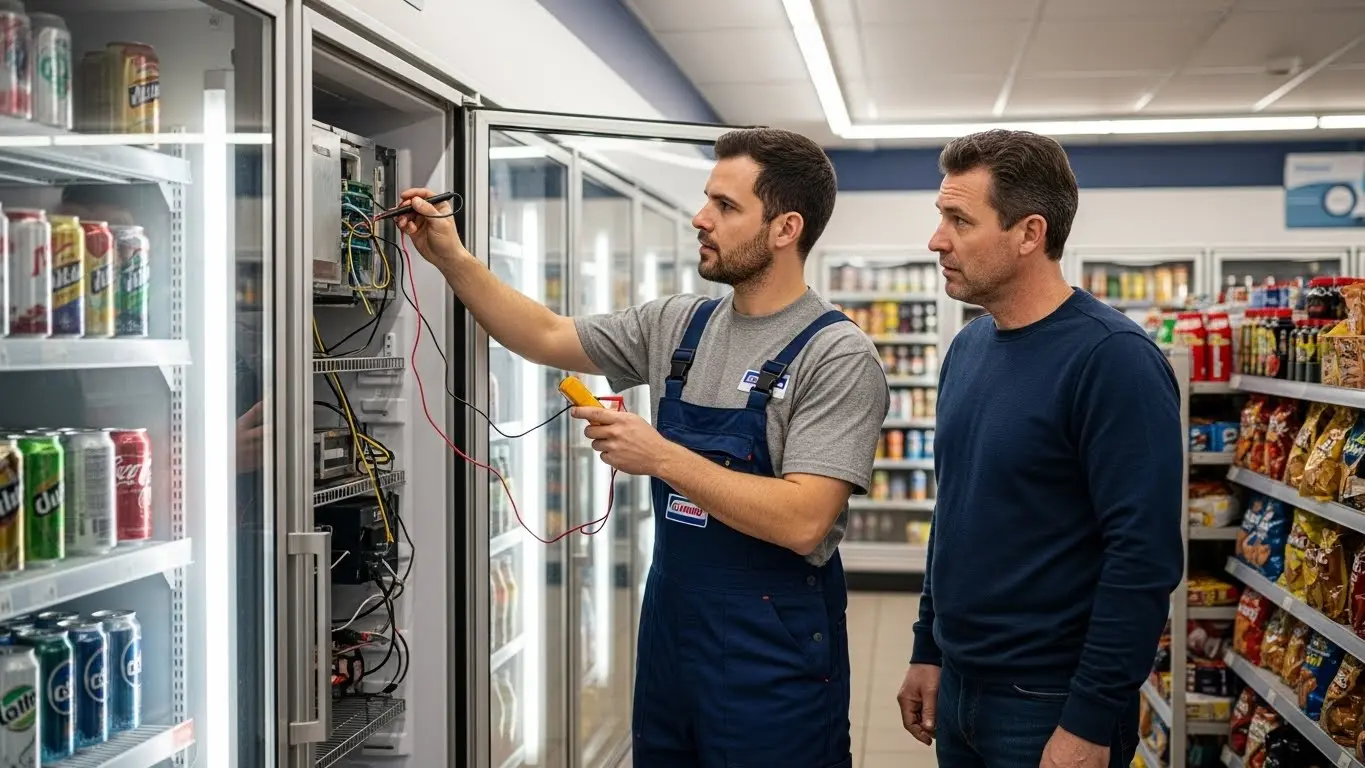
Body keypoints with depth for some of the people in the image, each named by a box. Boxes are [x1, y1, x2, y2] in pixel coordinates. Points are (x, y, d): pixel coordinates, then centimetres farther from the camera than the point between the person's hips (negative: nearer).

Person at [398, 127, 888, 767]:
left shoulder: (838, 356, -16)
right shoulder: (677, 326, 4)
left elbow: (802, 521, -25)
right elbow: (546, 338, 13)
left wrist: (661, 457, -22)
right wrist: (450, 258, 3)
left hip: (772, 652, -6)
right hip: (669, 629, 7)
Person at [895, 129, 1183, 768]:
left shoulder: (1110, 358, -18)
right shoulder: (967, 348, 5)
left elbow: (1144, 557, -21)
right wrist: (928, 650, 13)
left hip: (1049, 704, -7)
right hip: (957, 687, 7)